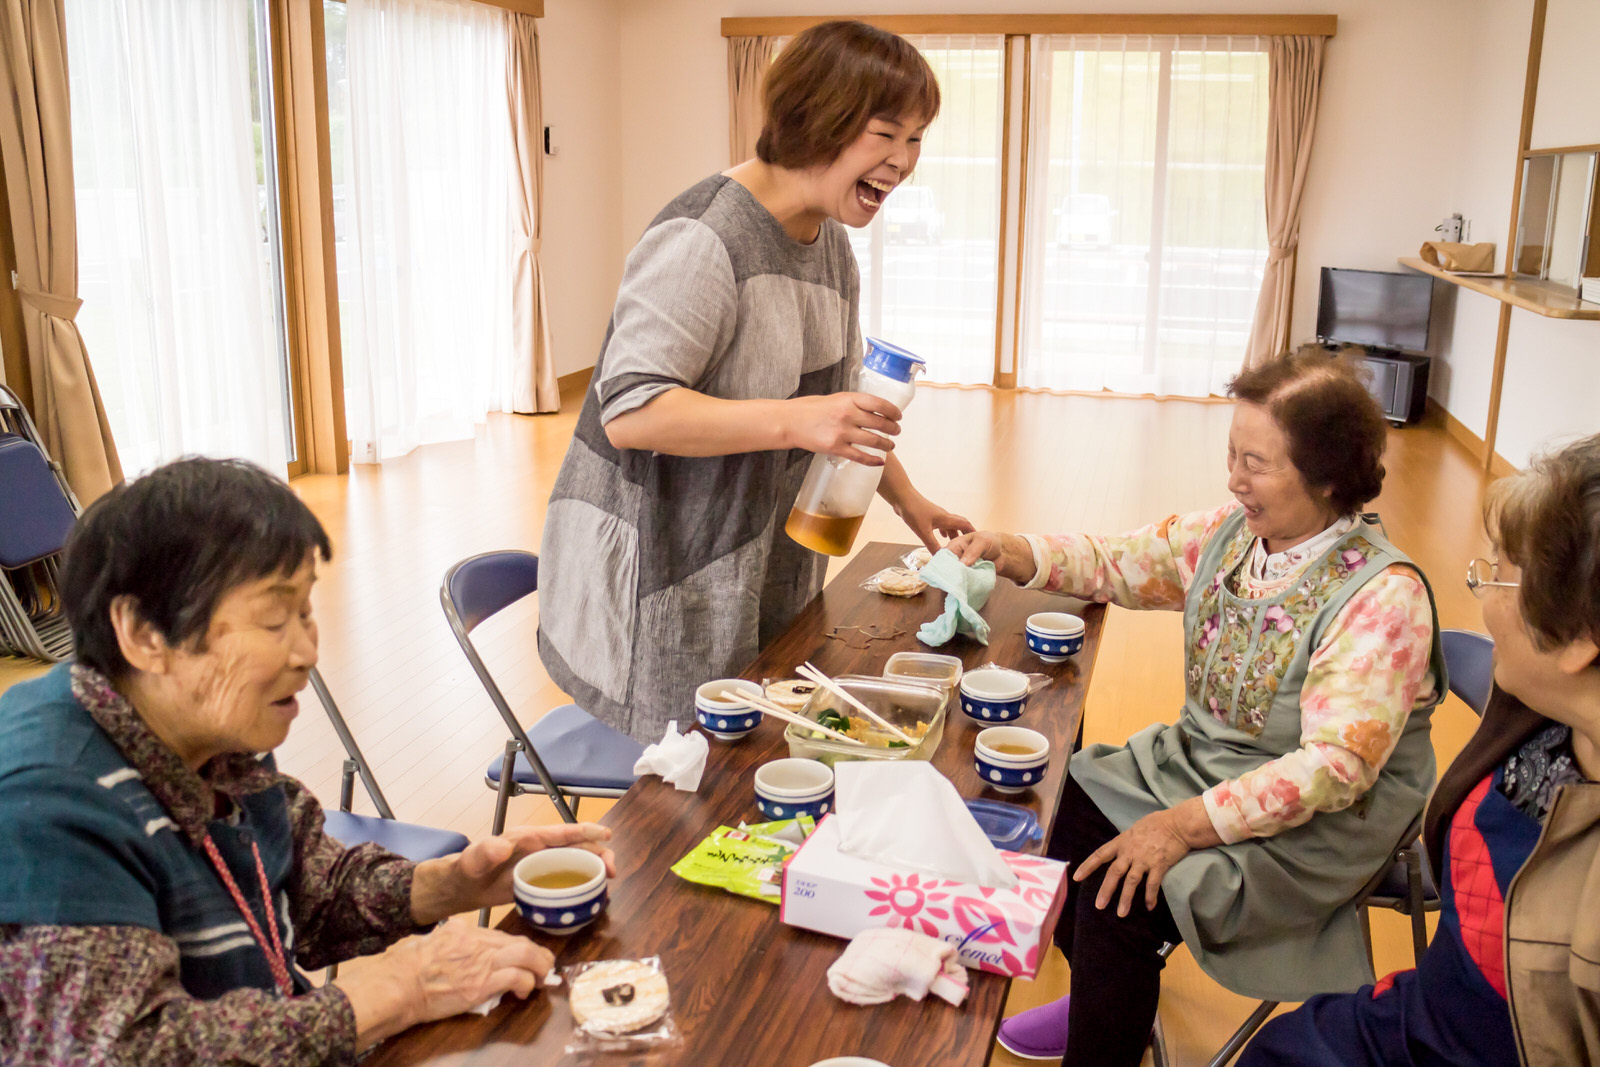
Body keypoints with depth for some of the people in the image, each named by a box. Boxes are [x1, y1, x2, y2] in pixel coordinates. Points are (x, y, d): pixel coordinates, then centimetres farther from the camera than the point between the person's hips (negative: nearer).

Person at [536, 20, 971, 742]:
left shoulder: (832, 245, 9)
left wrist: (908, 502, 17)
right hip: (660, 583, -8)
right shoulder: (703, 241, -21)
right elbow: (628, 412, -27)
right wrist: (791, 420, -35)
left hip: (765, 574, 8)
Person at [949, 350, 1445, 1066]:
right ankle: (1103, 999, 20)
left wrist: (1187, 824, -31)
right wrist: (1014, 553, -9)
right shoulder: (1233, 531, -1)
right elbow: (1120, 564, 9)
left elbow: (1336, 764, -27)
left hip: (1317, 821, -7)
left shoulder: (1382, 596, -23)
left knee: (1118, 890, -23)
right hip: (1198, 759, 8)